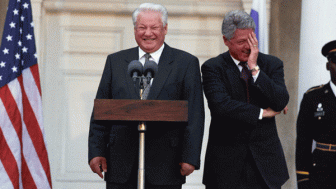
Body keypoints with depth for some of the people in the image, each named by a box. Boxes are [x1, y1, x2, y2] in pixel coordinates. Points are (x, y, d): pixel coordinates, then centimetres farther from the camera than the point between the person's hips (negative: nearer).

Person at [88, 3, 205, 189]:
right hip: (121, 166, 2)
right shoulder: (115, 61, 12)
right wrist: (96, 151, 1)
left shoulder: (186, 63, 5)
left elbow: (195, 116, 0)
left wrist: (190, 157, -8)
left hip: (165, 166, -2)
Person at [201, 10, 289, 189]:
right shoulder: (212, 68, -1)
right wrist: (261, 113, -10)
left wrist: (255, 69, -12)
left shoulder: (272, 64, 7)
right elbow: (220, 105, -16)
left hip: (265, 160, 2)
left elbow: (282, 102, -8)